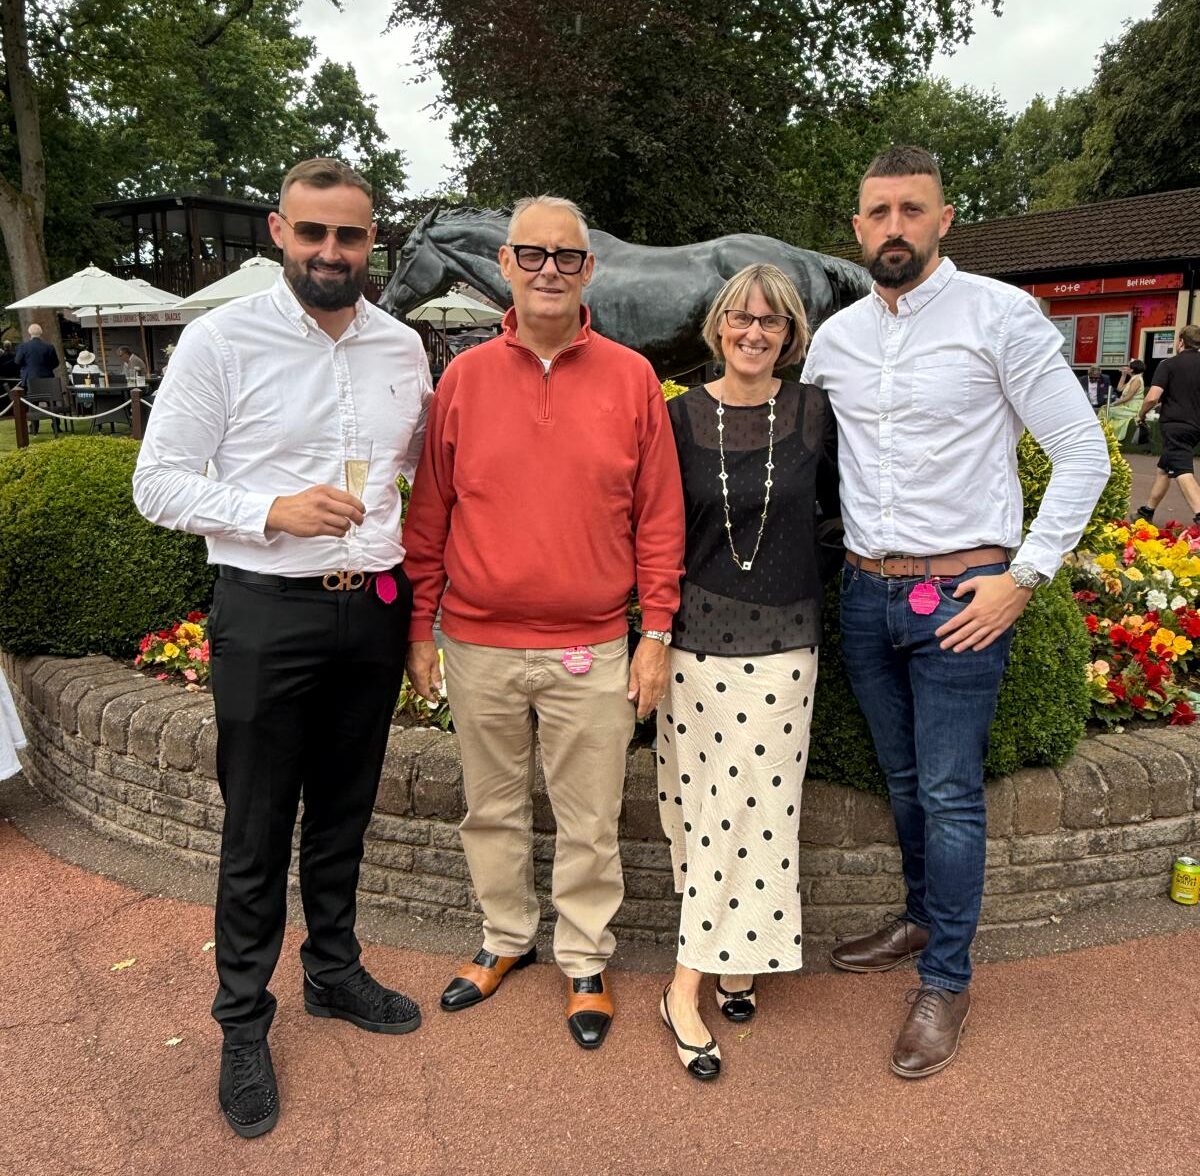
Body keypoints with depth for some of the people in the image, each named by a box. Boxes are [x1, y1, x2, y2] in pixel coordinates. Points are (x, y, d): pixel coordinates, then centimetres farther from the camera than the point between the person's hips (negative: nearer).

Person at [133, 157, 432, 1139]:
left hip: (374, 609, 4)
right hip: (267, 615, -4)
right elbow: (158, 483, -8)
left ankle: (334, 971, 39)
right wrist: (273, 511, -22)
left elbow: (429, 458, 20)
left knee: (344, 809, 18)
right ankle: (243, 1022, 27)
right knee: (258, 828, 7)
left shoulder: (403, 346, 5)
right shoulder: (221, 339, -7)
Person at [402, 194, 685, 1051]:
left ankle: (586, 959, 31)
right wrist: (420, 627, 5)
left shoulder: (632, 378, 0)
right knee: (493, 809, 18)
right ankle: (507, 937, 39)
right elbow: (430, 514, 5)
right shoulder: (465, 377, 2)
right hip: (478, 646, 2)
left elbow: (660, 518, 0)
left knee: (590, 821, 10)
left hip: (591, 651, -1)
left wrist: (656, 635, -3)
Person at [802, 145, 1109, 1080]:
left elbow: (1083, 452, -7)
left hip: (961, 597, -5)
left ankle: (946, 983, 18)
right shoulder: (835, 337, 7)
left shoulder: (1001, 315, -7)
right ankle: (923, 919, 39)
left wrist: (1025, 576, -12)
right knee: (904, 781, 18)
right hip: (866, 593, 5)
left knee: (950, 794, 1)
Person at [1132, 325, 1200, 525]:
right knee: (1163, 468, 18)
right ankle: (1147, 512, 25)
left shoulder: (1169, 364, -6)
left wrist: (1141, 415, 3)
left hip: (1175, 424, -6)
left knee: (1183, 472, -16)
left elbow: (1152, 397, -15)